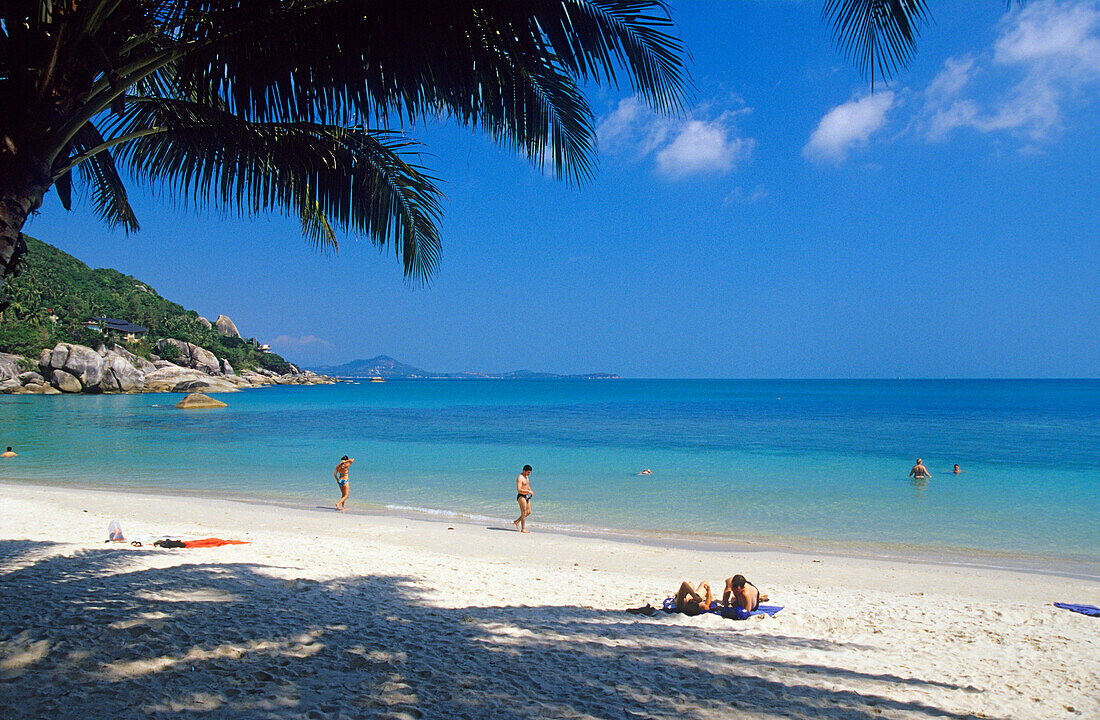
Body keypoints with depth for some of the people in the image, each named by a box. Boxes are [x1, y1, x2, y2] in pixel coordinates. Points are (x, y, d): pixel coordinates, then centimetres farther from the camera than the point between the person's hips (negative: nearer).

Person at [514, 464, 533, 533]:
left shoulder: (527, 477, 13)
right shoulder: (520, 478, -17)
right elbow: (519, 490, -25)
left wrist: (531, 491, 8)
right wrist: (528, 491, -22)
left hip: (526, 496, 9)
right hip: (521, 497, -9)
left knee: (529, 512, 12)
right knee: (524, 513, -7)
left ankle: (517, 522, 26)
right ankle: (523, 529, 0)